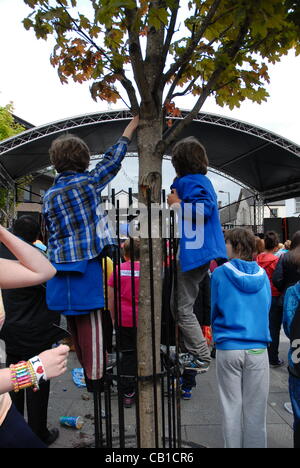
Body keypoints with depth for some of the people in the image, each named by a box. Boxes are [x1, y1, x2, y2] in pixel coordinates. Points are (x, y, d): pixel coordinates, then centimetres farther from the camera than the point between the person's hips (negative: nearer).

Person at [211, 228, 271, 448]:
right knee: (255, 407, 14)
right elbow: (267, 308, 11)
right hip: (258, 348, 2)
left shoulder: (220, 273, -7)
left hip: (228, 348, -2)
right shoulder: (262, 275, 0)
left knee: (232, 406, 13)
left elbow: (215, 309, 2)